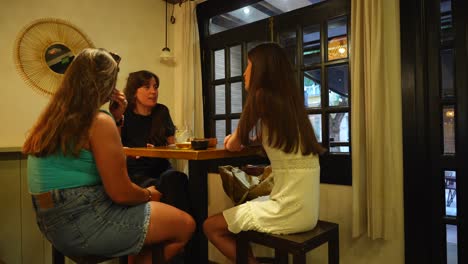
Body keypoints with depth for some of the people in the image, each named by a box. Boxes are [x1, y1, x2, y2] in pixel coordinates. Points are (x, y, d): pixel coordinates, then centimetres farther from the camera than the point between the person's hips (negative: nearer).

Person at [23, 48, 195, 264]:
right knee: (185, 224, -2)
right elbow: (121, 193, -19)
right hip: (84, 223, -10)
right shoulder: (99, 122, -18)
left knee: (148, 216, 24)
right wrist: (149, 194, 3)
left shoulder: (52, 119, 9)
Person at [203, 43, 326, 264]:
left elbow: (235, 145, -2)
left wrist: (232, 139, 19)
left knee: (211, 227, 8)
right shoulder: (289, 98, 11)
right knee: (235, 216, 25)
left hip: (290, 209, -8)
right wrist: (238, 138, 23)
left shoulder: (261, 95, -12)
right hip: (306, 207, 8)